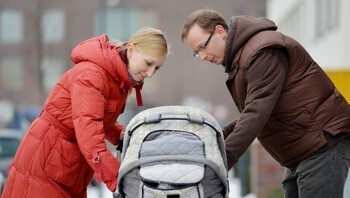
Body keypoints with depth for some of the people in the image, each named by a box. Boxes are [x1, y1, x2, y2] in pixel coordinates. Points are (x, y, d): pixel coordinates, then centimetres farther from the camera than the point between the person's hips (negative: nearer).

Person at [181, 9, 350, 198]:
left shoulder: (263, 51, -18)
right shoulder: (237, 59, 15)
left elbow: (257, 112, -27)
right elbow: (252, 112, 16)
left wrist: (224, 159, -35)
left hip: (323, 146, -10)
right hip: (299, 154, 10)